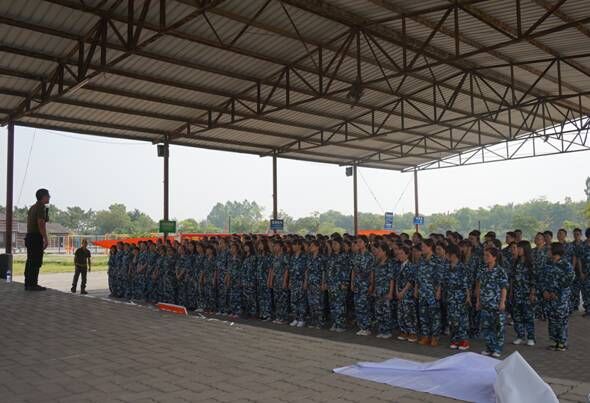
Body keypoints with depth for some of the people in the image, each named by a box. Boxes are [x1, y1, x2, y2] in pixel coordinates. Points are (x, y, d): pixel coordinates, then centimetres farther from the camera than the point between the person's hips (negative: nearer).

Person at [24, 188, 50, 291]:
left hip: (29, 236, 10)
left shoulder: (33, 207, 19)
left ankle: (28, 284, 15)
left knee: (30, 261, 12)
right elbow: (41, 224, -19)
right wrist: (45, 239, -19)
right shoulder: (41, 207, -10)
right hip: (36, 237, -10)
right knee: (36, 262, -8)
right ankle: (33, 284, -8)